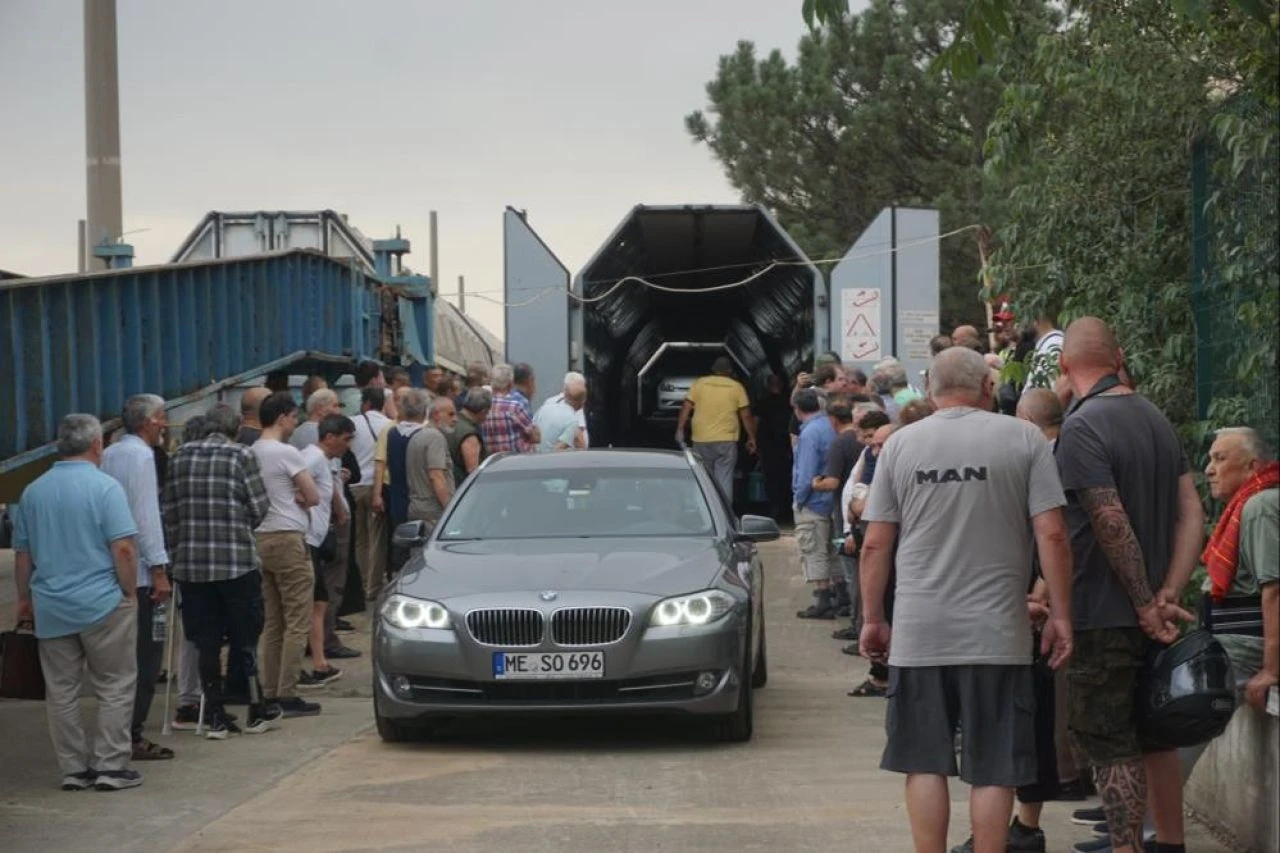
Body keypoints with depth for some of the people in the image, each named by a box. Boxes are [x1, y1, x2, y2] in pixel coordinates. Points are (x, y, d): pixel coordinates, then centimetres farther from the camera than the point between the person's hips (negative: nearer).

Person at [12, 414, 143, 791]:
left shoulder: (33, 492, 7)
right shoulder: (105, 488, -10)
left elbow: (22, 553, 12)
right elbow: (123, 549, -15)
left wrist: (25, 598, 22)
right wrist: (130, 593, -4)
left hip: (51, 609, 5)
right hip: (102, 604, -5)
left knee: (61, 692, 10)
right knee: (115, 688, 4)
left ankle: (73, 769, 12)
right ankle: (111, 767, 2)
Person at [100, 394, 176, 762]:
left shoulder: (110, 454, 14)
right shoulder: (140, 456, -12)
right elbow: (146, 517, -17)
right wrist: (159, 570, -17)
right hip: (139, 571, -9)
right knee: (146, 653, -4)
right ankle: (133, 736, -5)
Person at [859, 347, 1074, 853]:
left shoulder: (901, 444, 5)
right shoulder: (1022, 439, -1)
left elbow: (876, 544, 4)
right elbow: (1051, 535, -6)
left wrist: (872, 618, 14)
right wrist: (1060, 616, 2)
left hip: (918, 634, 2)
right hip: (997, 633, -1)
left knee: (925, 763, 9)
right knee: (993, 769, 5)